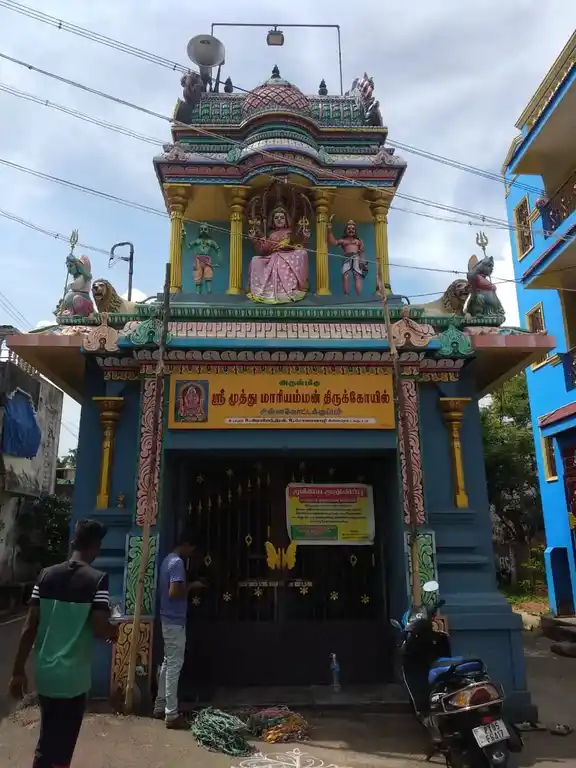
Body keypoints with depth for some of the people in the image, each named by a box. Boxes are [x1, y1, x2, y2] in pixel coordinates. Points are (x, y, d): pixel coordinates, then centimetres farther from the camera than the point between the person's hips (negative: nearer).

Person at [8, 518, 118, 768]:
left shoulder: (46, 575, 0)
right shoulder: (97, 580, -14)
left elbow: (29, 628, 0)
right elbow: (100, 628, -18)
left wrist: (18, 671, 7)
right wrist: (114, 631, 4)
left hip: (44, 673, 5)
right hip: (72, 677, -5)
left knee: (47, 741, 25)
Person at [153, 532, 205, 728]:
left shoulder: (168, 560, 12)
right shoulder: (178, 563, -19)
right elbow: (174, 592, -26)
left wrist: (188, 586, 13)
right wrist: (191, 586, -12)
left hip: (168, 619, 10)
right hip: (175, 621, -10)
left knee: (167, 663, 17)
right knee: (174, 666, -4)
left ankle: (160, 707, 26)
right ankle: (171, 715, 3)